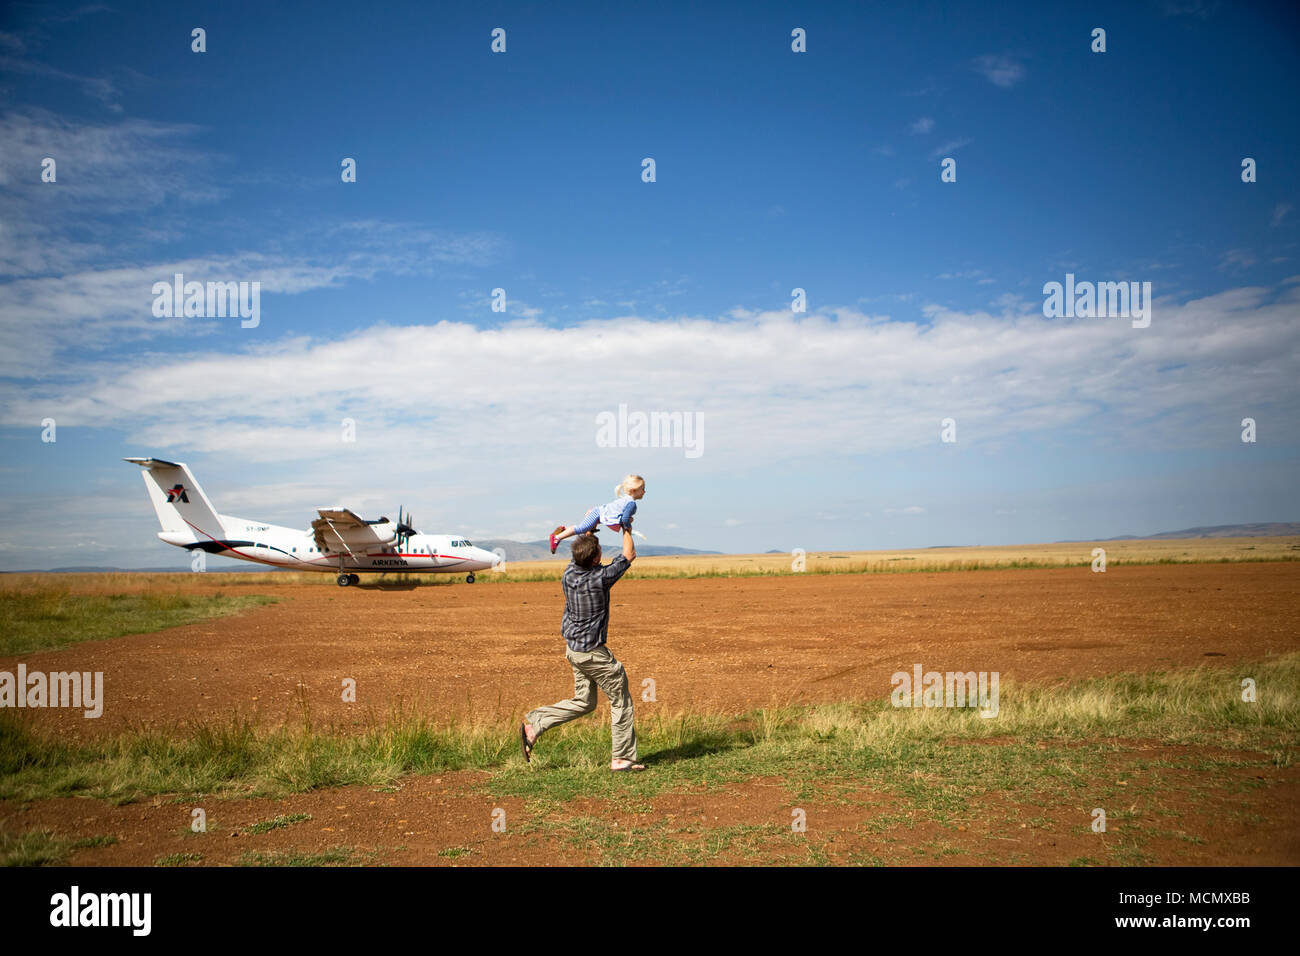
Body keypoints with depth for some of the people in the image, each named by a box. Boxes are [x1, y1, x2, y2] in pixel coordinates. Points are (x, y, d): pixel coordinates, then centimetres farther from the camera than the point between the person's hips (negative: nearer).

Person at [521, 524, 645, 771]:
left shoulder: (569, 574, -4)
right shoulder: (600, 577, -21)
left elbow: (580, 556, 21)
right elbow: (629, 555, -6)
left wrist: (588, 530, 27)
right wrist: (626, 529, 7)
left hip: (573, 647, 7)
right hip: (593, 652, -7)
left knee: (583, 702, 18)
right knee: (621, 701, 8)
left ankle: (533, 724, 10)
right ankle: (623, 758, 14)